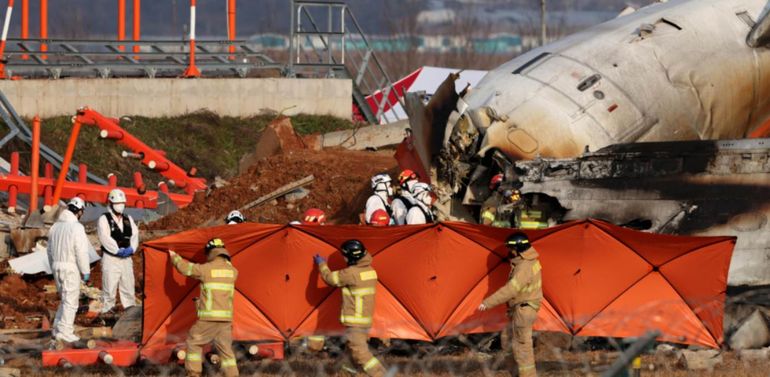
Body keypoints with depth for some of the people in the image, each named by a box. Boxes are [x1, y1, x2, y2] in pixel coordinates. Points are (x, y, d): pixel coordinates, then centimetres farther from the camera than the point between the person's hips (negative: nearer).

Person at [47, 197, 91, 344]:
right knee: (70, 301, -2)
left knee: (66, 300, 18)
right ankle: (64, 332, -4)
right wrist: (85, 271, -9)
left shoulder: (56, 226, 10)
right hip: (71, 268, -7)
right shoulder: (76, 227, -14)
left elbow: (50, 250, 15)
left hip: (57, 266, 7)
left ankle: (57, 329, 16)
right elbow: (81, 252, -16)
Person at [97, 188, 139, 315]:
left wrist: (131, 249, -12)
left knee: (128, 287, 9)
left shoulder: (128, 219, 16)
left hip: (126, 259, 6)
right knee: (109, 288, -7)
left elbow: (135, 235, 6)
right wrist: (118, 250, -18)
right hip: (110, 258, -6)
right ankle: (107, 311, -5)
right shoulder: (104, 219, -4)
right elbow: (105, 238, -14)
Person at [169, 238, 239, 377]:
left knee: (194, 342, 12)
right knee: (226, 349, 10)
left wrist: (174, 256, 29)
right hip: (226, 318, 4)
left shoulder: (205, 269, -4)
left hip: (208, 317, -4)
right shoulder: (232, 271, 6)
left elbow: (185, 268, 11)